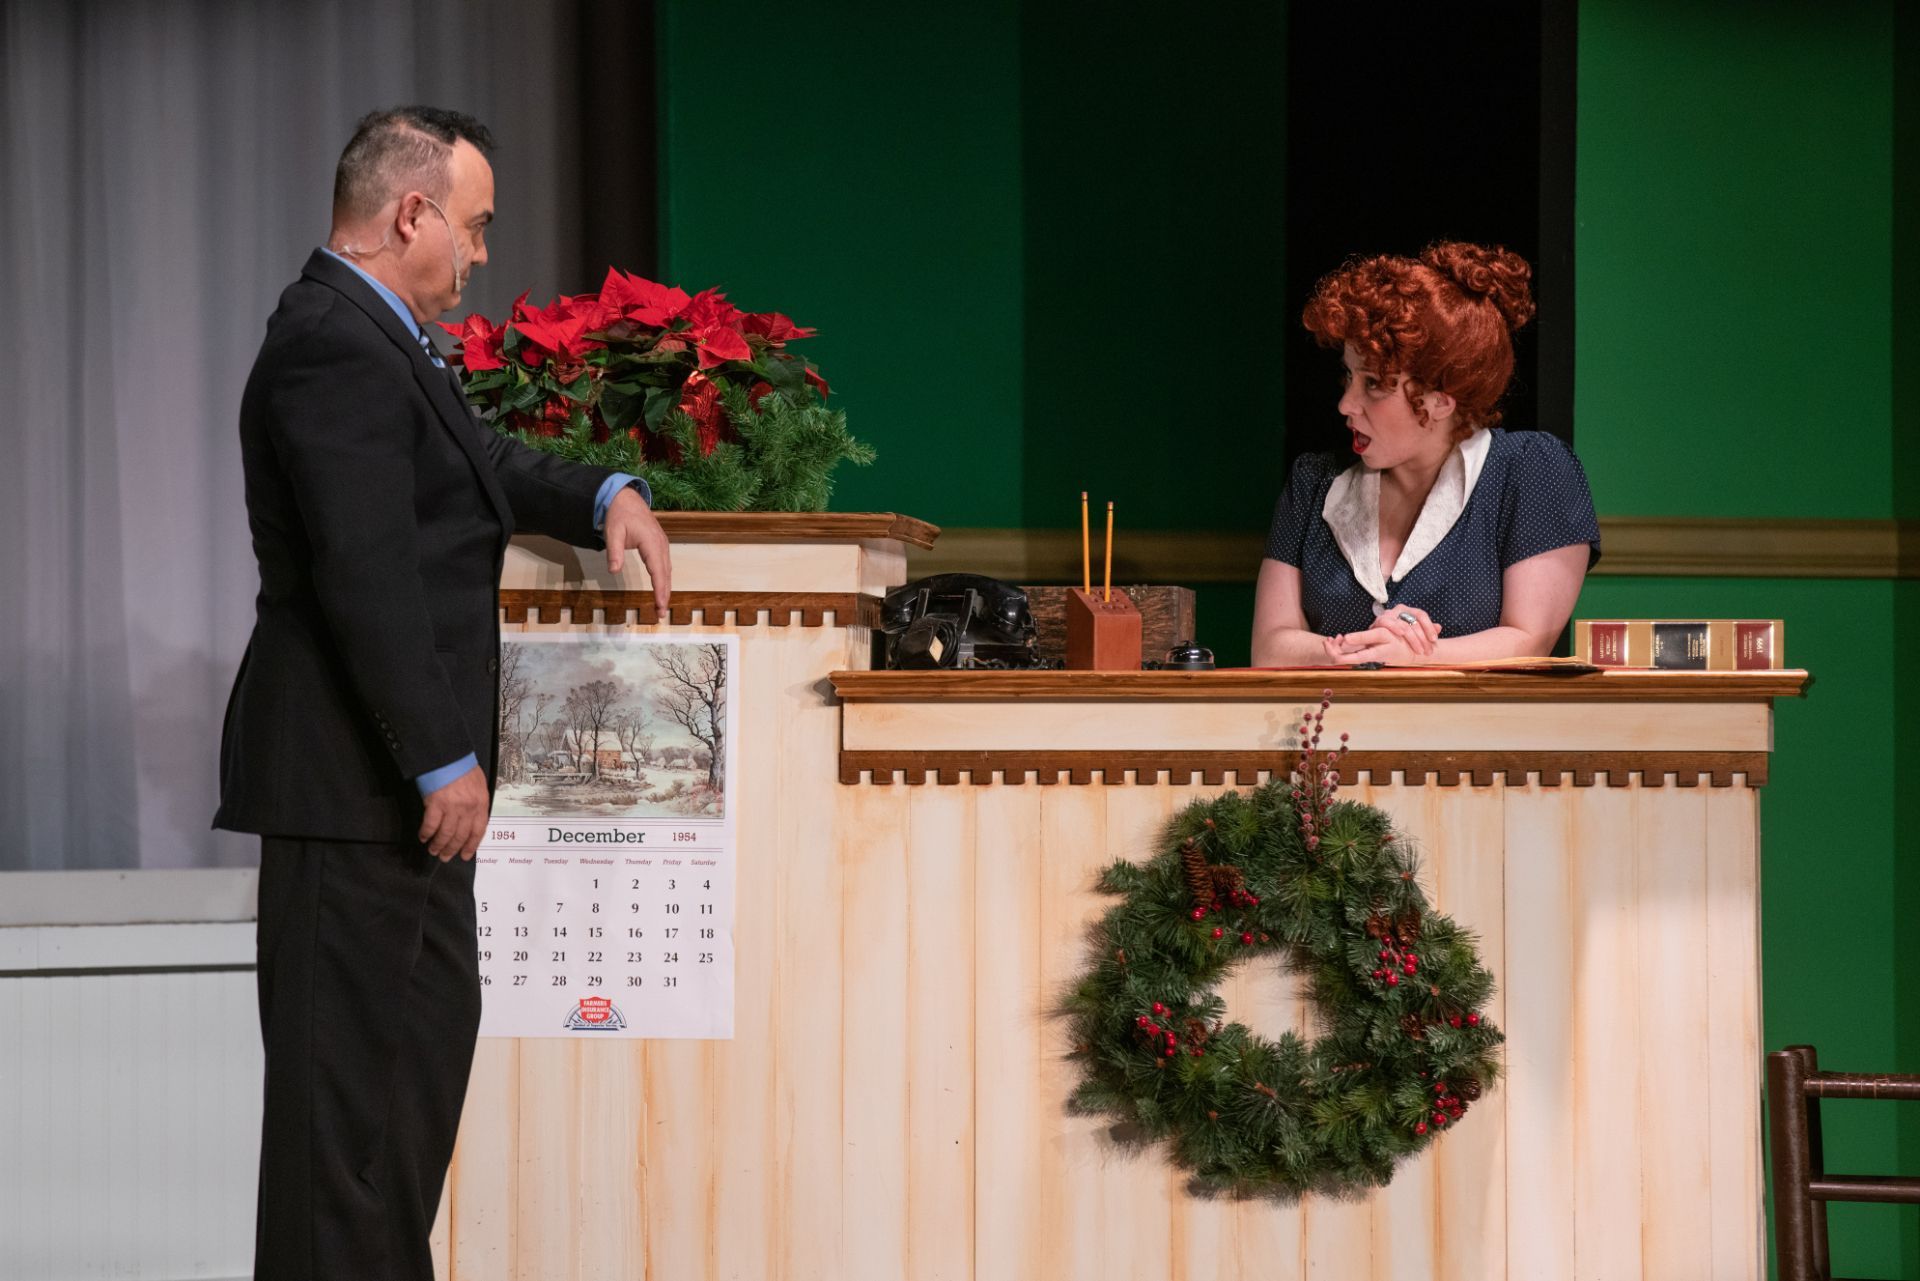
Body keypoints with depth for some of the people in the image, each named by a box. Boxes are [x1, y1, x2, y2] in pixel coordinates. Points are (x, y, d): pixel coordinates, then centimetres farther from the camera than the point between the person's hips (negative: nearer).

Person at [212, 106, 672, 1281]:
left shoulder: (374, 340, 14)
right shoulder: (336, 348, -18)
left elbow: (479, 463, 28)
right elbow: (367, 574, -24)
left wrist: (604, 496, 9)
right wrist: (443, 762, -23)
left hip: (401, 776, 11)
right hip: (356, 783, -11)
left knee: (430, 1022, 17)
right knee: (348, 1052, -7)